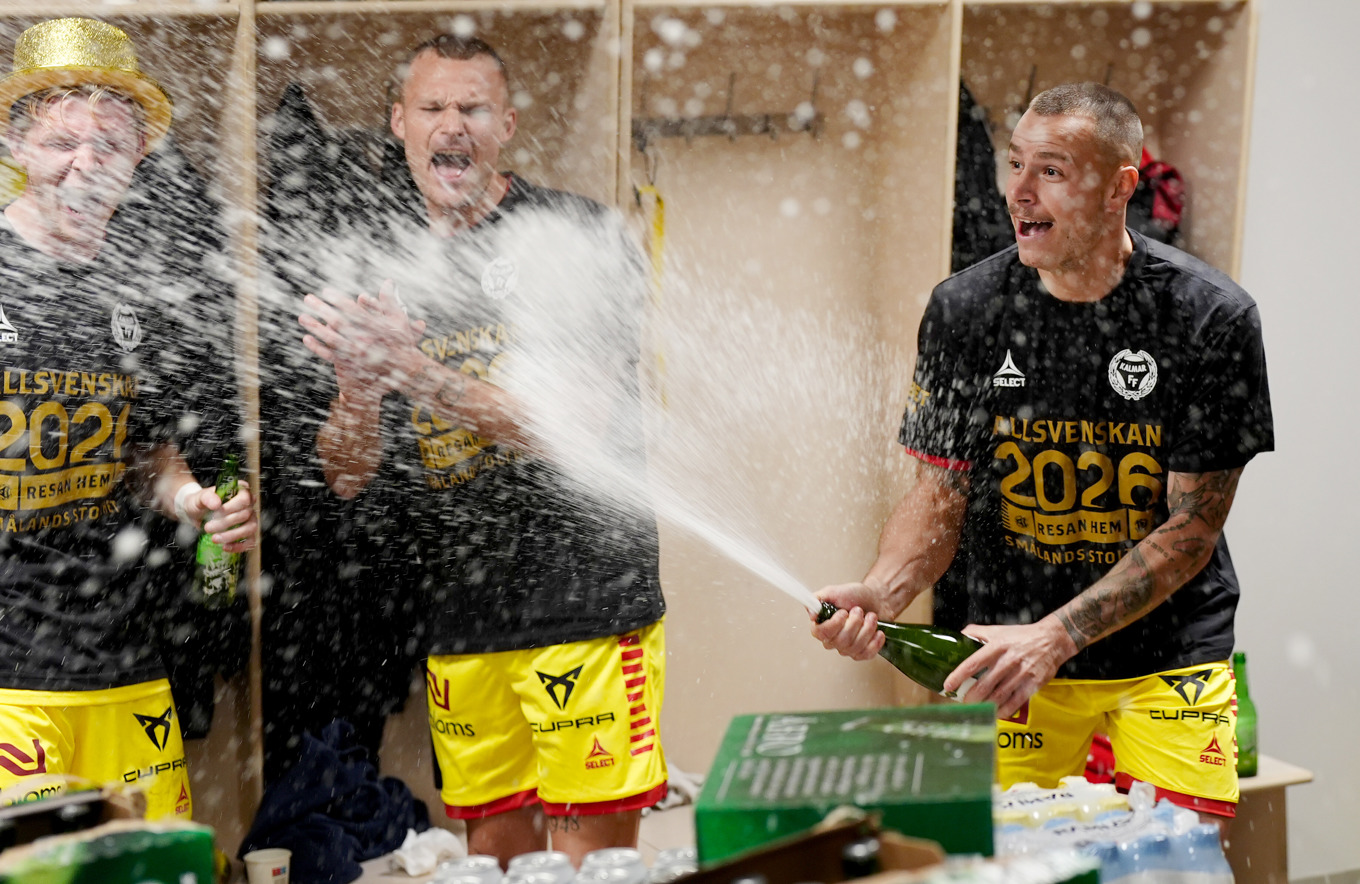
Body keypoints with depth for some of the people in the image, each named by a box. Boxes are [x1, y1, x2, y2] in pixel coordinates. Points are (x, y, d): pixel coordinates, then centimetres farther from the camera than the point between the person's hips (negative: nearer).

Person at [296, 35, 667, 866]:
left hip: (585, 601, -4)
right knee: (493, 851, 13)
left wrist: (418, 373, -24)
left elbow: (581, 426, -16)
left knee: (595, 856, -2)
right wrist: (357, 386, -14)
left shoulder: (579, 237, -5)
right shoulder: (382, 266, 9)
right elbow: (348, 477, 8)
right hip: (455, 617, 5)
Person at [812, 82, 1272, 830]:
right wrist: (883, 591, -22)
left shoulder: (1211, 318, -12)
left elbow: (1191, 525, -11)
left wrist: (1054, 635, -22)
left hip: (1169, 658, -1)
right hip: (1016, 658, 1)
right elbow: (940, 495, -1)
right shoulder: (963, 309, -6)